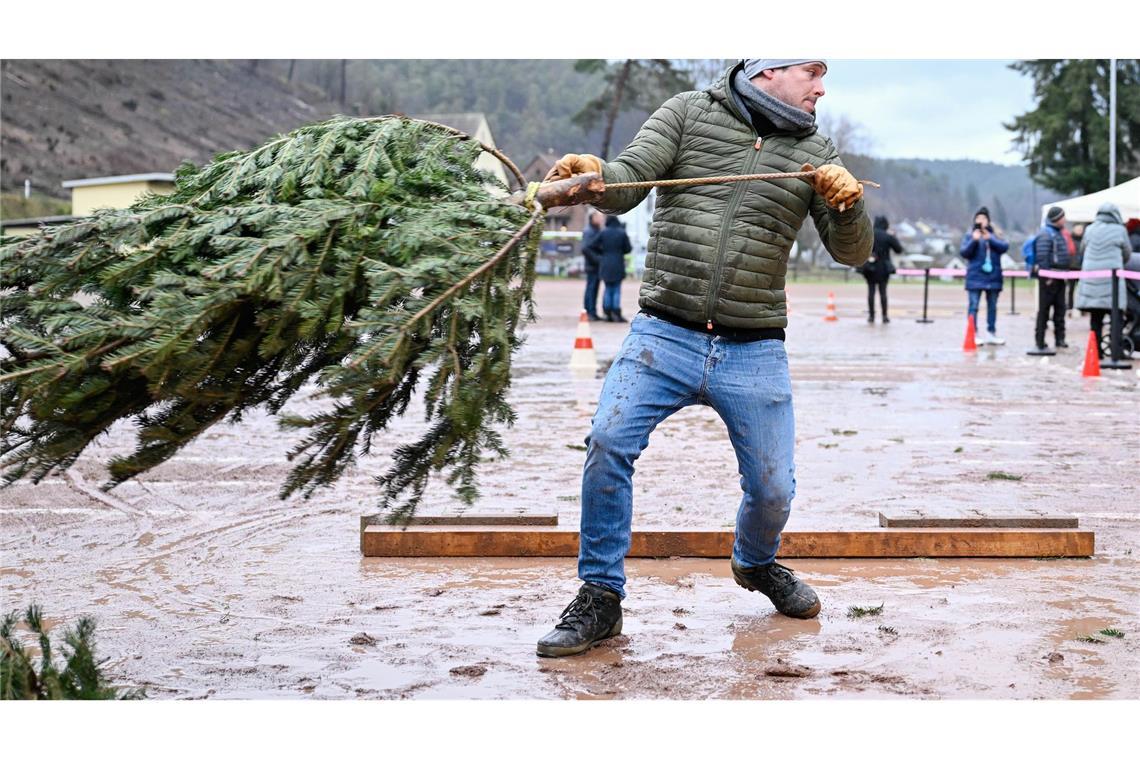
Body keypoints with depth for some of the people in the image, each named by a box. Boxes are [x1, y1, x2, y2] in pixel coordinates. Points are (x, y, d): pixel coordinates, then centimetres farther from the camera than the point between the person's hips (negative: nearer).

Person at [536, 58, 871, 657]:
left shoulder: (814, 153, 9)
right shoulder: (687, 112, 5)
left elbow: (852, 254, 5)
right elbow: (628, 182, -8)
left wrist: (848, 203, -17)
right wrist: (592, 173, -31)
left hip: (754, 353, 2)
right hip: (664, 334, -2)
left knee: (773, 488, 4)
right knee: (608, 441, -21)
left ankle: (755, 562, 40)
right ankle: (600, 597, -4)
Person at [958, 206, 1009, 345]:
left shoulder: (994, 235, 11)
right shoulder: (969, 236, 5)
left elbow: (1004, 247, -5)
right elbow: (964, 252, -5)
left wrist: (990, 239, -16)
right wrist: (974, 240, -18)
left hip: (993, 277, 3)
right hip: (975, 277, -3)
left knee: (992, 306, 10)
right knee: (973, 306, -8)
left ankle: (991, 334, 18)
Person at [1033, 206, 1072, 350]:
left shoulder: (1058, 233, 17)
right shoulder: (1045, 234, -13)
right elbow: (1042, 257, -19)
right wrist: (1047, 277, -21)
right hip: (1049, 278, -9)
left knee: (1060, 309, 9)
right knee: (1044, 309, -4)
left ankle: (1060, 338, 15)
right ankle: (1040, 341, 0)